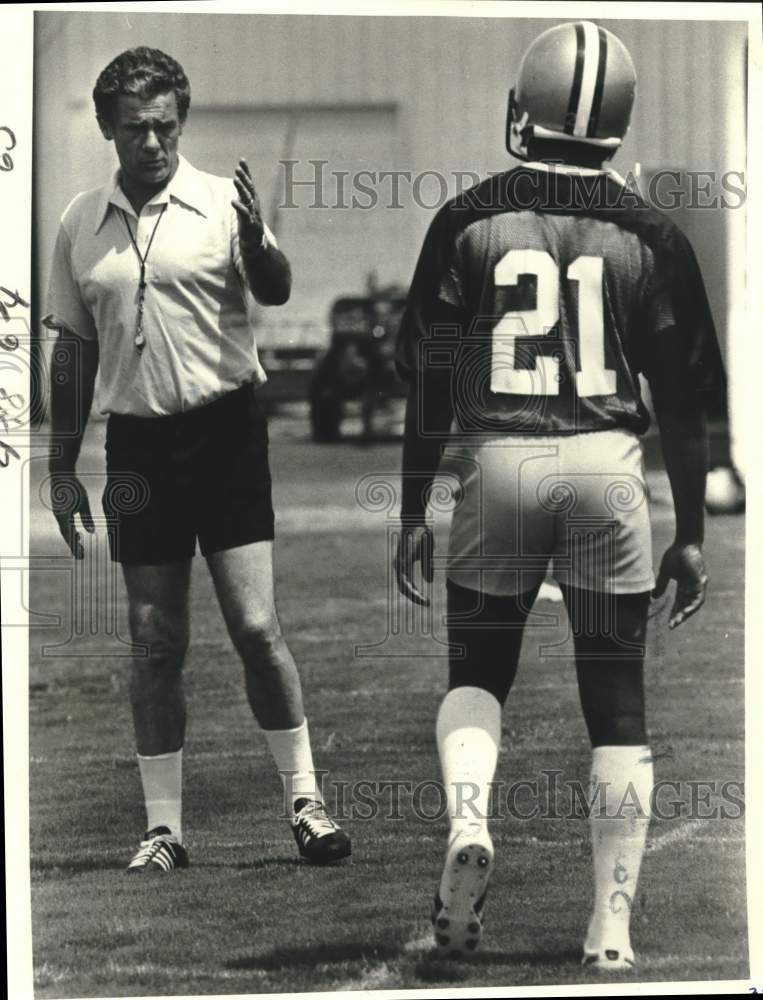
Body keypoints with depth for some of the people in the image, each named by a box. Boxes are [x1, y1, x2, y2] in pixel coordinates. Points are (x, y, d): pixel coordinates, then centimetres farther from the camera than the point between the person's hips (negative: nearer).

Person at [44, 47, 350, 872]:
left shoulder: (221, 204, -3)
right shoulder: (80, 225, 8)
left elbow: (274, 293, -18)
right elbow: (73, 349, 14)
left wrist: (256, 241, -40)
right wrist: (62, 469, 12)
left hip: (224, 432, -3)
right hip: (138, 445, 3)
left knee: (256, 626, -8)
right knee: (154, 644, 5)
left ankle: (306, 801, 4)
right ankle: (163, 828, 11)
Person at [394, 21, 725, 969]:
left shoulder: (469, 222, 1)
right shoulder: (647, 236, 2)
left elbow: (430, 383, 3)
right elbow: (682, 400, 4)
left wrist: (413, 513, 10)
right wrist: (690, 534, 12)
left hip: (497, 463, 0)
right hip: (608, 465, 0)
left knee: (476, 671, 19)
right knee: (616, 704, 8)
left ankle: (466, 829, -8)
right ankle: (611, 928, 7)